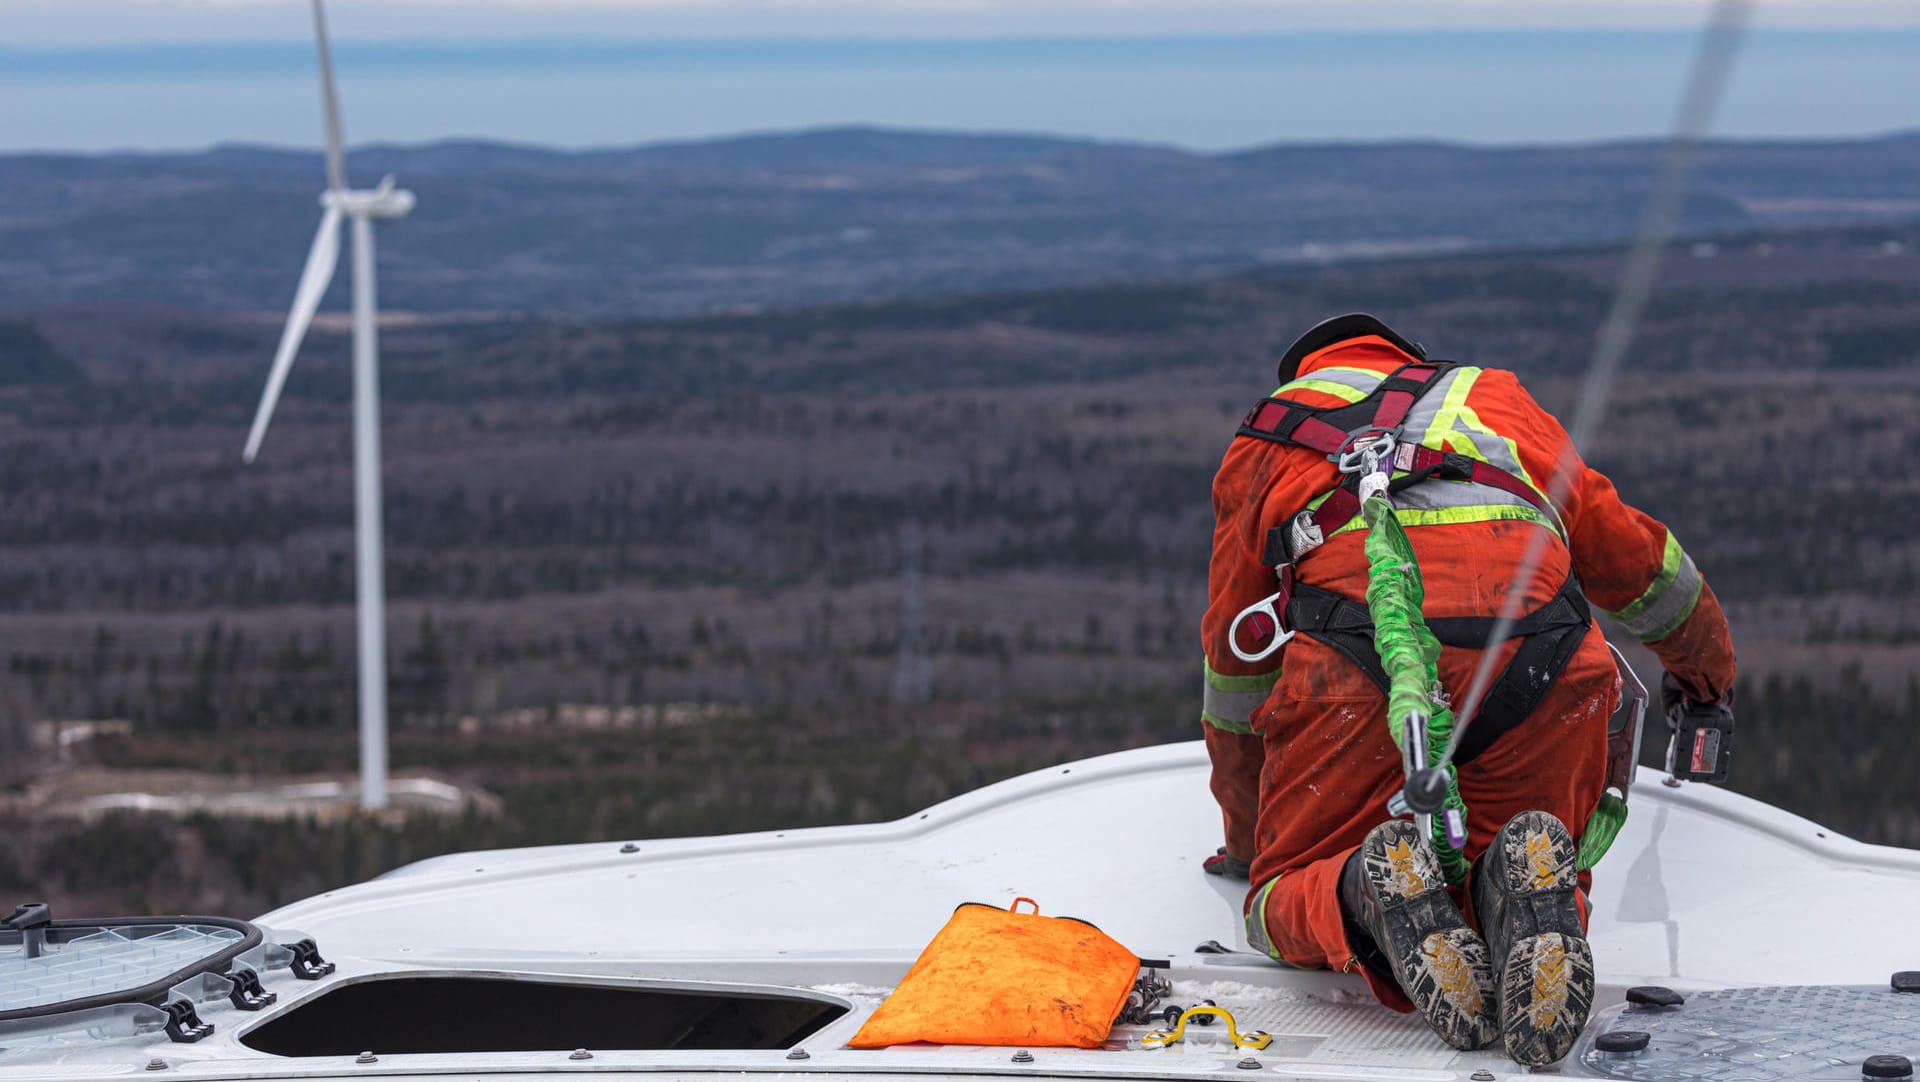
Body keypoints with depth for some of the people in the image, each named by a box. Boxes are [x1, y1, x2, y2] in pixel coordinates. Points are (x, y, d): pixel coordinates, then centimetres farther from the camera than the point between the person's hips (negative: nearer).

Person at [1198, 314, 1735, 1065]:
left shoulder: (1265, 442, 34)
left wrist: (1247, 840, 51)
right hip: (1540, 656, 1)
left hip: (1359, 653, -1)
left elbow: (1235, 657, 39)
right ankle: (1529, 898, -20)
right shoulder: (1496, 397, 37)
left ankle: (1368, 894, -22)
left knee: (1289, 898, 13)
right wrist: (1703, 663, 67)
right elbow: (1626, 549, 47)